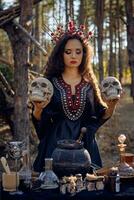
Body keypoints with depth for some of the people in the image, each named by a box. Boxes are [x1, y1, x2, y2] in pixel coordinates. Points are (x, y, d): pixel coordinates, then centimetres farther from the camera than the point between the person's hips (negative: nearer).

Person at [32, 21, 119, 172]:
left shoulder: (90, 83, 6)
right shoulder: (50, 83, 0)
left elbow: (101, 117, 7)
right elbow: (39, 120, 0)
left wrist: (111, 107, -11)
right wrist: (38, 109, -21)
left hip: (85, 144, 2)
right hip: (55, 144, -2)